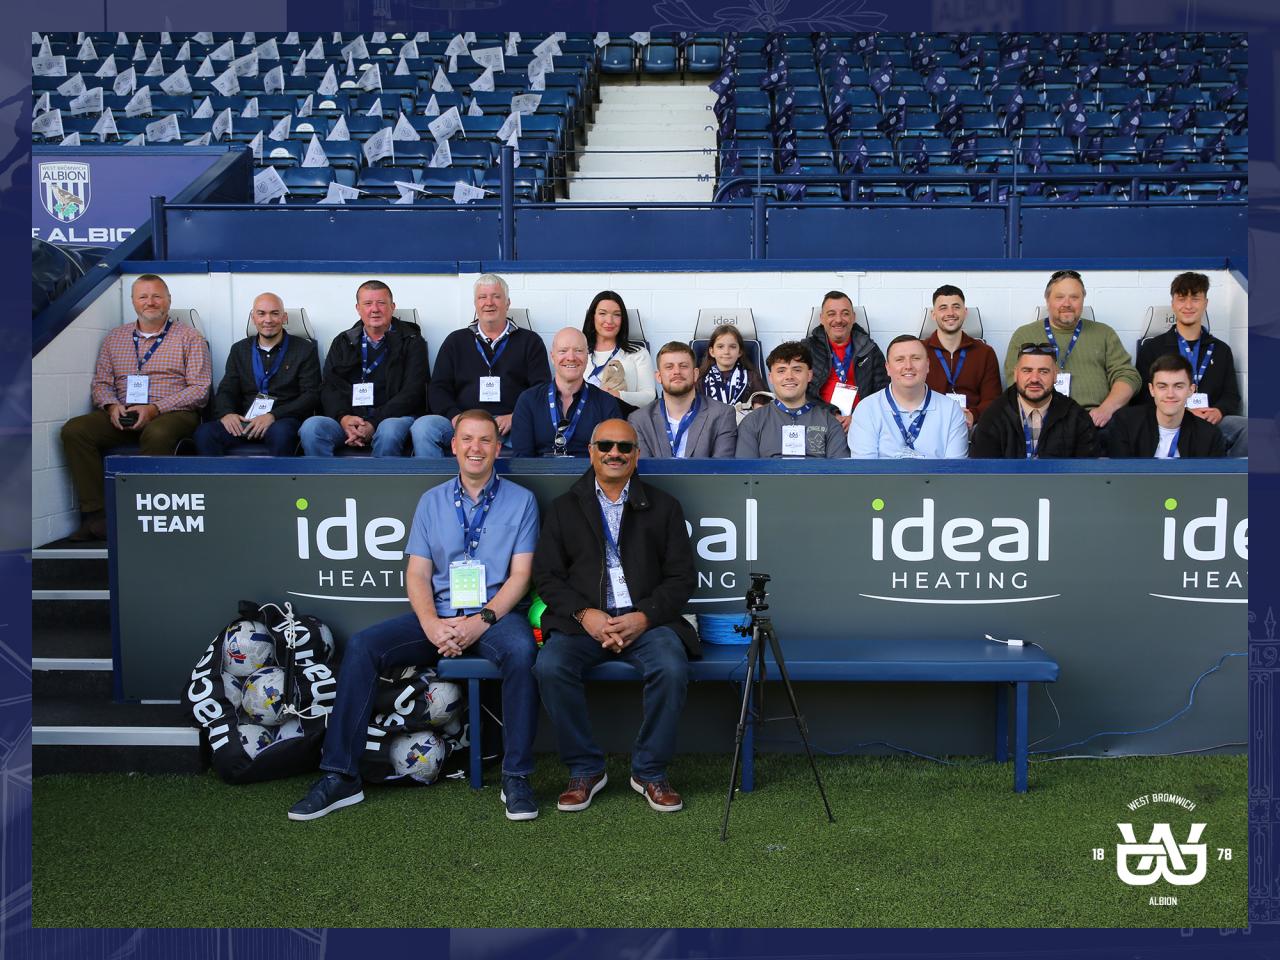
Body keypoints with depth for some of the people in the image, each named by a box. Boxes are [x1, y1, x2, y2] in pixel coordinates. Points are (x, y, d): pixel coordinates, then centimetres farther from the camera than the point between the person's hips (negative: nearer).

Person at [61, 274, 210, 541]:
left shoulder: (189, 337, 5)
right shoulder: (115, 338, 18)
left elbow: (199, 389, -4)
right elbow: (100, 383, 18)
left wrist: (155, 409, -15)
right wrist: (111, 406, -6)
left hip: (173, 413, -4)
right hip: (122, 415, 5)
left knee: (157, 434, -38)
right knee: (74, 430, -19)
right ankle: (95, 514, -18)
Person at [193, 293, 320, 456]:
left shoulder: (304, 349, 8)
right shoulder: (239, 349, 20)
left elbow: (311, 395, -1)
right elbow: (226, 390, 16)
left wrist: (273, 416, -16)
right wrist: (227, 413, -10)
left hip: (283, 420, -3)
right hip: (245, 421, 3)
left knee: (280, 433, -40)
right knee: (204, 433, -26)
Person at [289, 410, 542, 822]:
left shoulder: (520, 500, 5)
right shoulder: (432, 501, 13)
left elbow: (519, 576, -1)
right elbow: (417, 574, 7)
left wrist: (481, 621, -16)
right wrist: (431, 624, -12)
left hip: (495, 615, -3)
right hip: (439, 615, 3)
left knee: (521, 650, -36)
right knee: (361, 646, -17)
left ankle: (516, 777, -24)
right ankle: (340, 776, -10)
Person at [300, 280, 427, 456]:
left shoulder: (411, 342, 9)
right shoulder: (343, 342, 20)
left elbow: (412, 393, -2)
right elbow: (329, 386, 11)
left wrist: (374, 424, -15)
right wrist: (343, 417, -12)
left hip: (393, 416, -3)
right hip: (348, 417, 3)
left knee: (389, 432, -39)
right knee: (311, 428, -27)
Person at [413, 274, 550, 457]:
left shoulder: (530, 341, 16)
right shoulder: (456, 341, 22)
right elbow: (438, 389, 14)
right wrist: (455, 416, -8)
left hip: (512, 424, -2)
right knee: (422, 427, -28)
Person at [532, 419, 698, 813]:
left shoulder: (663, 506, 13)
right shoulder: (564, 508, 15)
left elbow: (682, 576, 7)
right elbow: (547, 575, 7)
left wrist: (644, 617, -10)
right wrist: (585, 614, -11)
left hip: (646, 620, 0)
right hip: (583, 620, 1)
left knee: (672, 668, -30)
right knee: (550, 667, -28)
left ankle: (650, 771, -8)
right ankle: (585, 769, -8)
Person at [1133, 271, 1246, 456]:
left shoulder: (1221, 350, 22)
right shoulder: (1152, 347, 12)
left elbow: (1232, 396, 16)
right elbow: (1143, 397, 4)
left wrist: (1218, 411, -9)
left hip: (1211, 421, 3)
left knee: (1247, 427, -30)